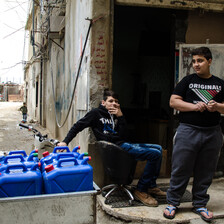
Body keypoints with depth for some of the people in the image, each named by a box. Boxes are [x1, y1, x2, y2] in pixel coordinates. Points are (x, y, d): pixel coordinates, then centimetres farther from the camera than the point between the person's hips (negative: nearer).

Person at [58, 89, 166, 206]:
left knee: (158, 148, 11)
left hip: (123, 144, 8)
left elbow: (123, 136, 8)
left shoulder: (116, 116, 19)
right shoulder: (96, 113, 2)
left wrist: (120, 117, 1)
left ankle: (151, 186, 12)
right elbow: (78, 126, 1)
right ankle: (141, 190, -11)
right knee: (155, 154, -18)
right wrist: (65, 142, -7)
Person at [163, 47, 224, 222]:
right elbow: (173, 102, -1)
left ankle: (200, 204, 24)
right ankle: (172, 202, 15)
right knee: (180, 169, 1)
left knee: (205, 172, 10)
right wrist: (194, 106, -14)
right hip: (188, 131, -2)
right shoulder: (188, 80, 6)